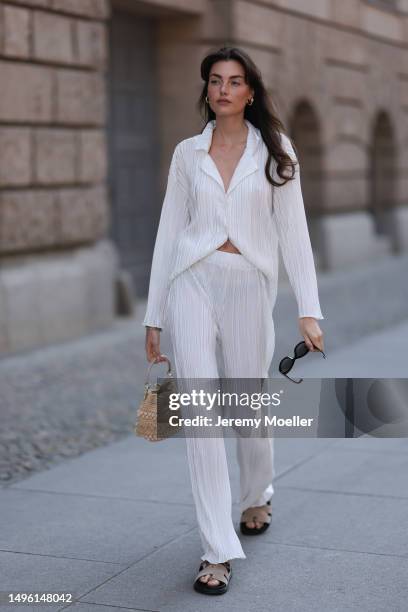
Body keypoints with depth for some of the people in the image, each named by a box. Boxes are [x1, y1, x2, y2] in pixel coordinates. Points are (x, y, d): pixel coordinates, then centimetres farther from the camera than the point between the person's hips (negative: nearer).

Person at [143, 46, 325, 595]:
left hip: (249, 286, -1)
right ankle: (218, 551, -2)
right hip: (192, 282, 1)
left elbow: (293, 231, 1)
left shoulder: (275, 151, 5)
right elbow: (169, 233, 10)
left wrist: (309, 310, -7)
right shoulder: (187, 153, 9)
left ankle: (257, 498, 42)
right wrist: (154, 315, 8)